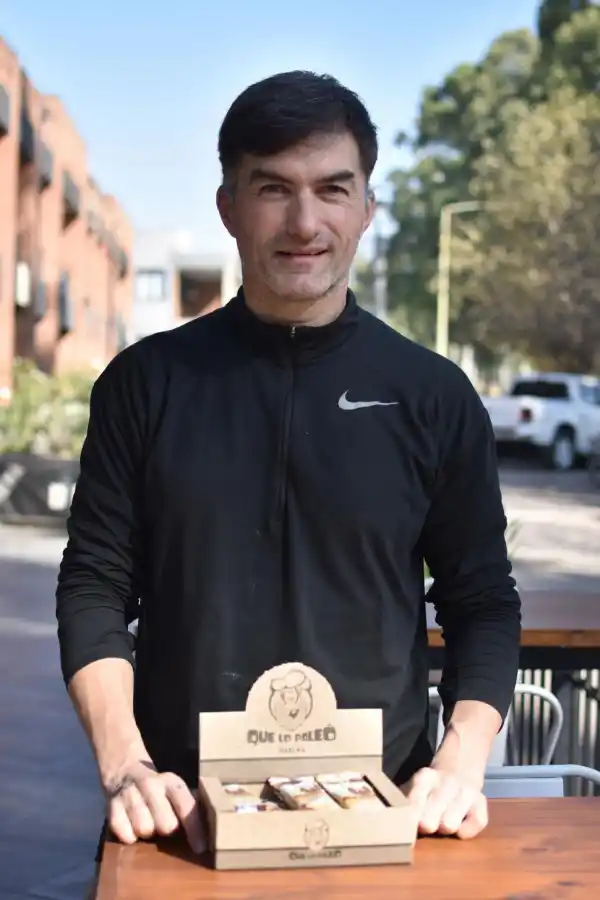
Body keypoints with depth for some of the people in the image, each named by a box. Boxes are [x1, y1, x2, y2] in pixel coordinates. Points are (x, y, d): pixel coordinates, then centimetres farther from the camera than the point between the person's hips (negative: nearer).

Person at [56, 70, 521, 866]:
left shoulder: (434, 396, -2)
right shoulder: (146, 382, -2)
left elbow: (483, 605, 2)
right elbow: (95, 588, -1)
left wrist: (462, 764, -11)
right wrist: (124, 764, -12)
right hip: (187, 808, 0)